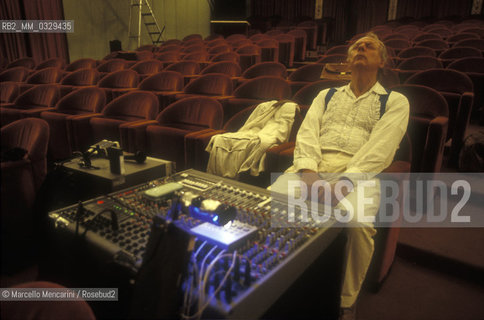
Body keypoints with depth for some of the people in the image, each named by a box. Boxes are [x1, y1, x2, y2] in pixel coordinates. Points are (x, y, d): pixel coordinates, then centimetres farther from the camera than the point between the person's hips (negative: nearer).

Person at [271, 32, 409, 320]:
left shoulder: (395, 101, 15)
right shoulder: (327, 95, 26)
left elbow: (380, 147, -3)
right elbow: (307, 133, 9)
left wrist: (345, 180, -21)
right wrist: (308, 169, -13)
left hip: (358, 171, -2)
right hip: (314, 165, 3)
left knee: (357, 222, -34)